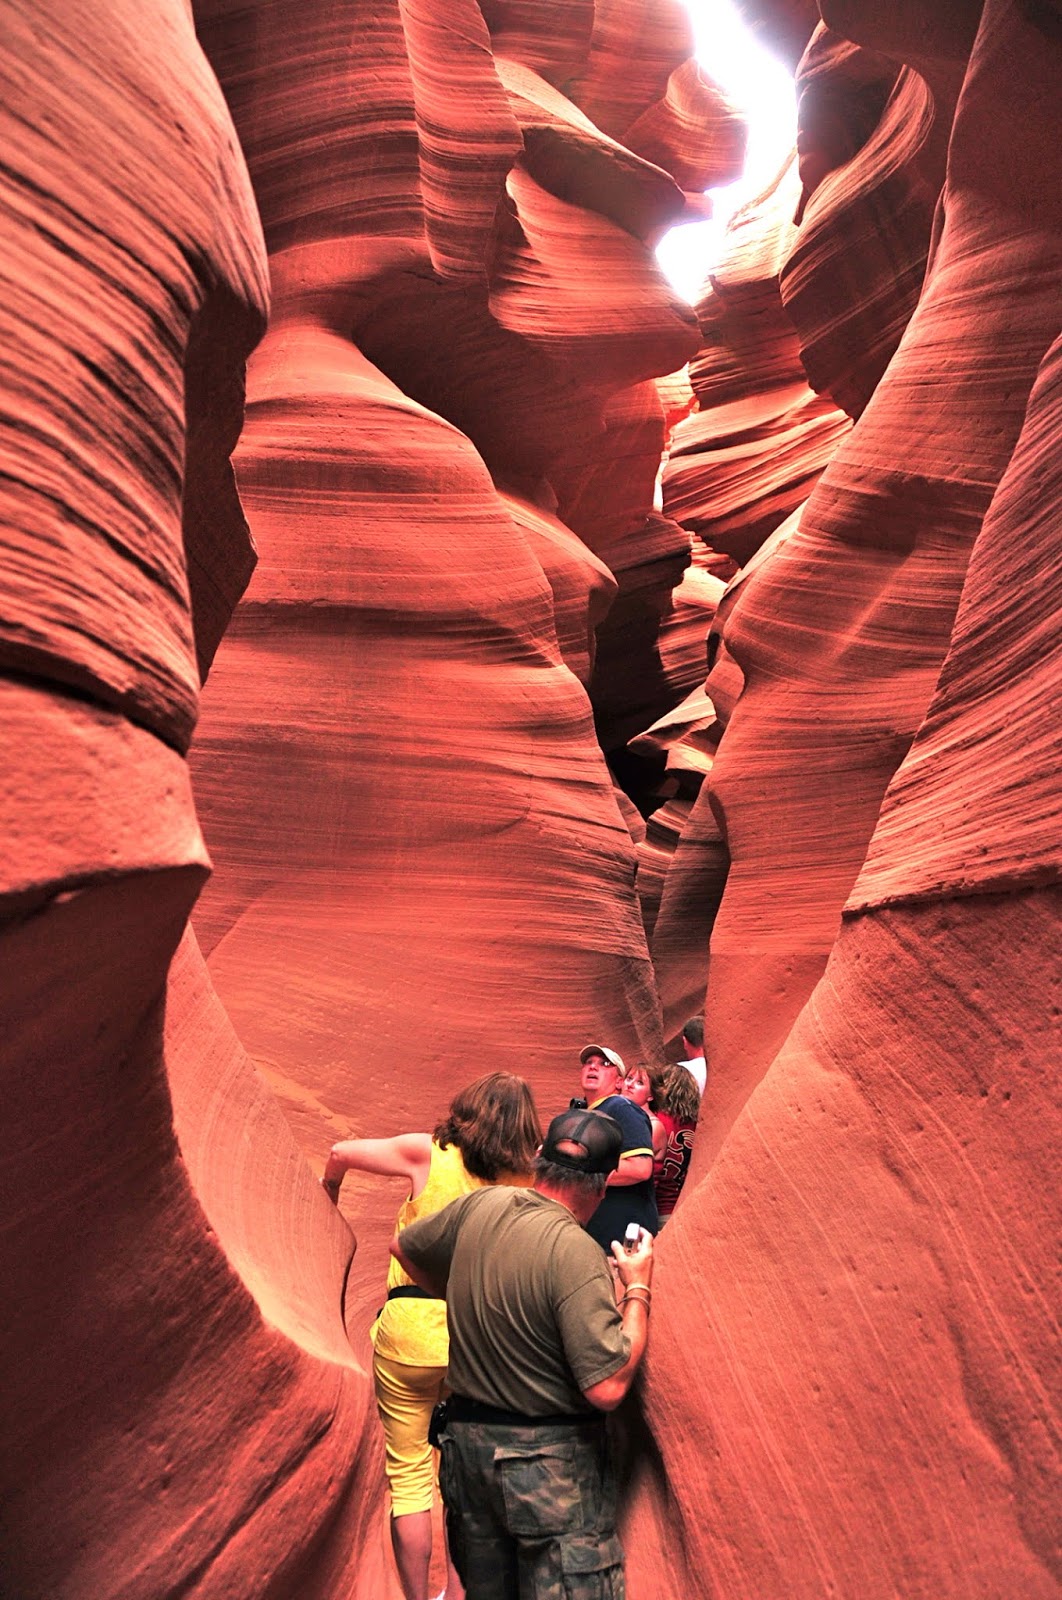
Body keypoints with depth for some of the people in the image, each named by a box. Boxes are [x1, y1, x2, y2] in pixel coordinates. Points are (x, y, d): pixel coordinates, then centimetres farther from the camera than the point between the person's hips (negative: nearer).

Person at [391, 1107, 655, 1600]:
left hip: (465, 1436, 7)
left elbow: (404, 1249, 16)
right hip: (549, 1461, -7)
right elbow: (607, 1388, -23)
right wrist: (638, 1289, -12)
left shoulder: (479, 1206, -3)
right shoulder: (576, 1252, -24)